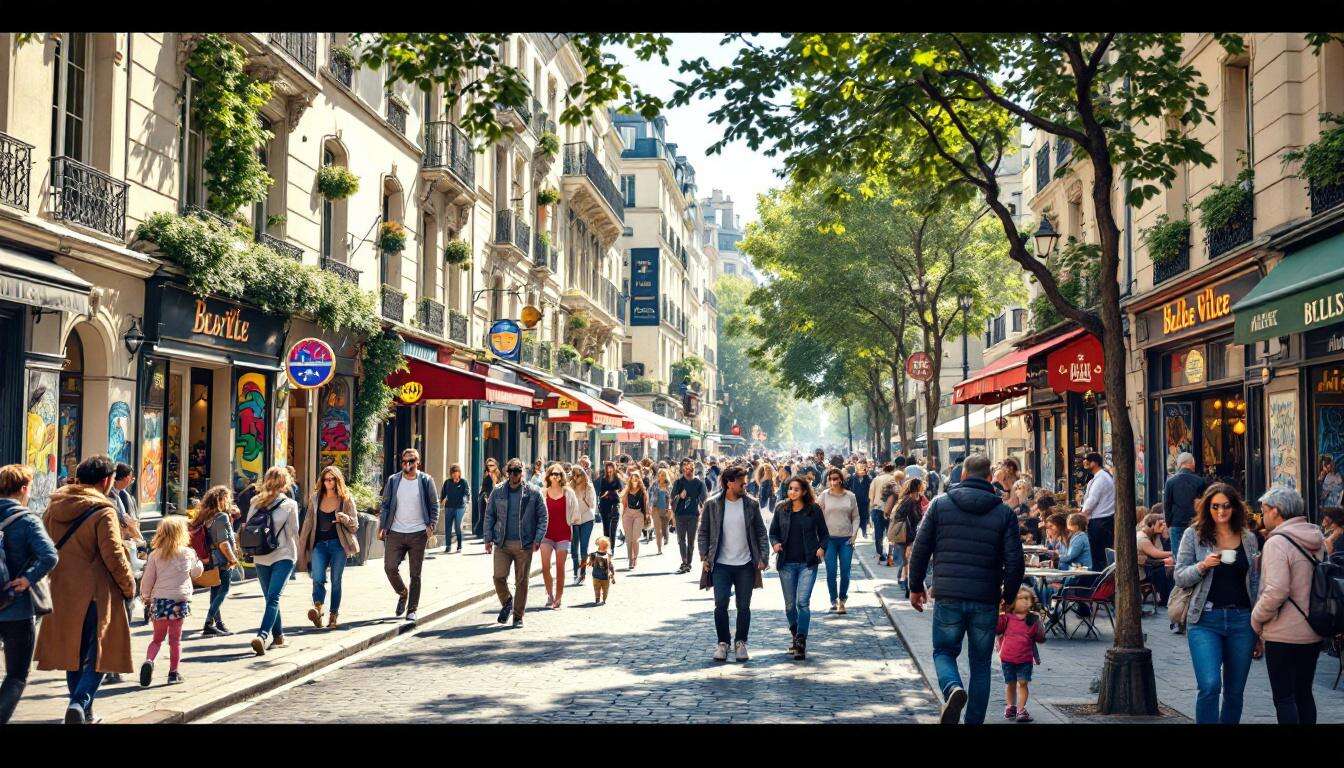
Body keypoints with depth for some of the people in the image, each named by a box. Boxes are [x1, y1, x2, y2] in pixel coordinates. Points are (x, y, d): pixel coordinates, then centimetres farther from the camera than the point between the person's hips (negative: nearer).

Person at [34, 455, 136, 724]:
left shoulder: (54, 506, 8)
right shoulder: (103, 511, -13)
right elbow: (113, 554, -15)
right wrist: (129, 586, -3)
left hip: (61, 591, 6)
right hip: (96, 593, -6)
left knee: (73, 651, 17)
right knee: (98, 652, 2)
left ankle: (84, 712, 24)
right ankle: (80, 703, -15)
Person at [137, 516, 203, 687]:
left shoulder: (155, 555, -1)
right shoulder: (188, 553, 1)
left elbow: (147, 579, 2)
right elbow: (197, 572, 18)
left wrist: (145, 596, 20)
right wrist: (198, 561, 39)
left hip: (159, 600, 1)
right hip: (180, 600, -1)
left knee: (157, 638, 14)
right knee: (175, 638, 9)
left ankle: (149, 661, -11)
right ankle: (173, 672, 9)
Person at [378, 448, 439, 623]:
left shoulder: (425, 480, 1)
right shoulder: (393, 480, 5)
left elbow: (434, 505, 5)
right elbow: (385, 505, 9)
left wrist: (431, 526, -7)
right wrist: (382, 527, -2)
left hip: (418, 534, -2)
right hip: (395, 533, 2)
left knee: (415, 574, 3)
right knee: (390, 567, -6)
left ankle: (412, 609, 12)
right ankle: (402, 594, 23)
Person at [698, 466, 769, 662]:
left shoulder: (751, 504, 2)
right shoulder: (712, 504, -1)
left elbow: (761, 532, 6)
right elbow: (703, 532, 5)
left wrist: (763, 557, -2)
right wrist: (704, 556, -3)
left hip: (745, 565, 1)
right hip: (721, 565, -1)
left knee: (744, 607, 6)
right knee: (720, 605, -5)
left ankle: (740, 642, 20)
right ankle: (722, 642, 10)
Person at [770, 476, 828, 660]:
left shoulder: (814, 509, 0)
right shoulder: (781, 509, 5)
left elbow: (824, 533, 8)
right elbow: (773, 532, 13)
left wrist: (822, 548, -9)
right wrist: (775, 543, -7)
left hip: (808, 563, -3)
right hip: (786, 563, 3)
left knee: (803, 602, -14)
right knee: (790, 604, 9)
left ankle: (801, 643, -12)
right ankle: (795, 636, 30)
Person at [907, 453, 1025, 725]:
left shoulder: (940, 504, 1)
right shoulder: (1004, 512, 0)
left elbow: (920, 549, 2)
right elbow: (1015, 561, -2)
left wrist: (915, 587, 13)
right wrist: (1008, 596, 13)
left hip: (948, 598, 0)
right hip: (986, 601, 1)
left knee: (944, 651, 16)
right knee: (980, 665, 14)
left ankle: (952, 688, -13)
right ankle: (974, 721, 15)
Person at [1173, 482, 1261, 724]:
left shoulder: (1248, 538, 10)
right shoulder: (1193, 535, 2)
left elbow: (1255, 583, 14)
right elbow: (1180, 578, 1)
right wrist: (1203, 566, -19)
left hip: (1241, 620, 3)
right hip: (1206, 620, -3)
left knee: (1235, 691, 8)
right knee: (1209, 686, -16)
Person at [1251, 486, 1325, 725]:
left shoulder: (1277, 543, -18)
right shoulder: (1318, 540, 8)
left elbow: (1276, 592, -23)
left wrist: (1256, 618, -10)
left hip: (1284, 634, -8)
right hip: (1314, 632, 8)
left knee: (1284, 698, 0)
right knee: (1304, 693, 17)